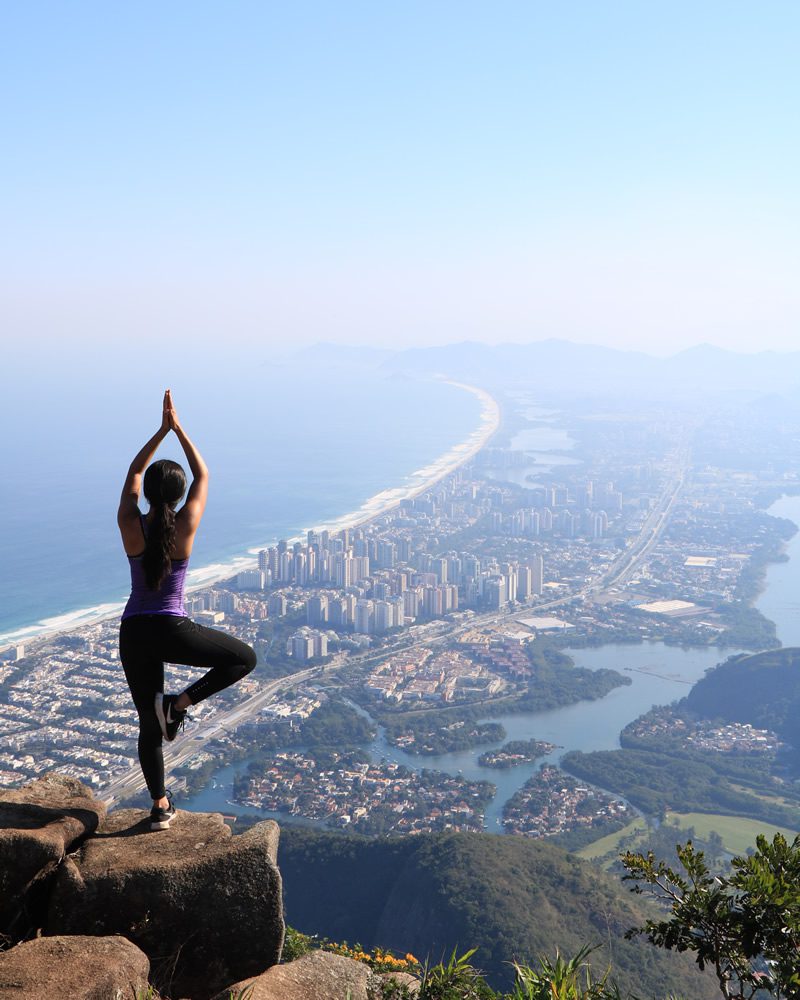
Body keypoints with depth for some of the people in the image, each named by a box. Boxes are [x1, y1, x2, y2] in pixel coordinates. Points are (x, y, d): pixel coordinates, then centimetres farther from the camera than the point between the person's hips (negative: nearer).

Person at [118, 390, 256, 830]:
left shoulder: (129, 524, -5)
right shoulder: (186, 525, -10)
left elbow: (133, 471, 12)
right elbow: (203, 475, 6)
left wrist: (161, 430, 10)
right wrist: (178, 429, 10)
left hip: (133, 634, 4)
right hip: (172, 630, -3)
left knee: (148, 724, 15)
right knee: (244, 658, 15)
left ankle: (161, 806, 14)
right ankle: (180, 703, -1)